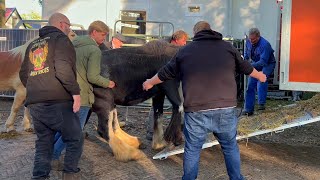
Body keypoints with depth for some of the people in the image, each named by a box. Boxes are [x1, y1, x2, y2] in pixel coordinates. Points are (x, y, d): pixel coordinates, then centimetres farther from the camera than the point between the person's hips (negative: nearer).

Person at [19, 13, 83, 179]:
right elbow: (63, 69, -19)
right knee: (75, 139, 6)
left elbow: (23, 75, 23)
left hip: (35, 105, 7)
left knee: (43, 144, 15)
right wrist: (75, 91, -15)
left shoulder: (32, 45, 20)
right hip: (58, 103, -7)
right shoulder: (60, 39, -3)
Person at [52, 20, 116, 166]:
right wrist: (108, 83, -2)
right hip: (80, 95, -8)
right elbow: (93, 77, -17)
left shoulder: (73, 45, 14)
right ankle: (54, 156, 3)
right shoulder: (94, 50, -11)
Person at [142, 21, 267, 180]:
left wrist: (150, 83, 39)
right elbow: (245, 67, 25)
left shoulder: (185, 50, 10)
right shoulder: (227, 47, 12)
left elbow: (166, 73, 21)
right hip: (226, 109, 1)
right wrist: (259, 76, 46)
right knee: (230, 147, 17)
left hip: (196, 111, -1)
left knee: (192, 149, 12)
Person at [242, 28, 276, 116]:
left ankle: (261, 104, -24)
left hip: (267, 65, -6)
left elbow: (263, 62, -34)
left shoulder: (265, 45, -29)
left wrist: (250, 65, -42)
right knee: (250, 85, -2)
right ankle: (249, 109, 3)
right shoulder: (248, 42, -8)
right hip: (255, 65, 6)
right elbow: (246, 55, 10)